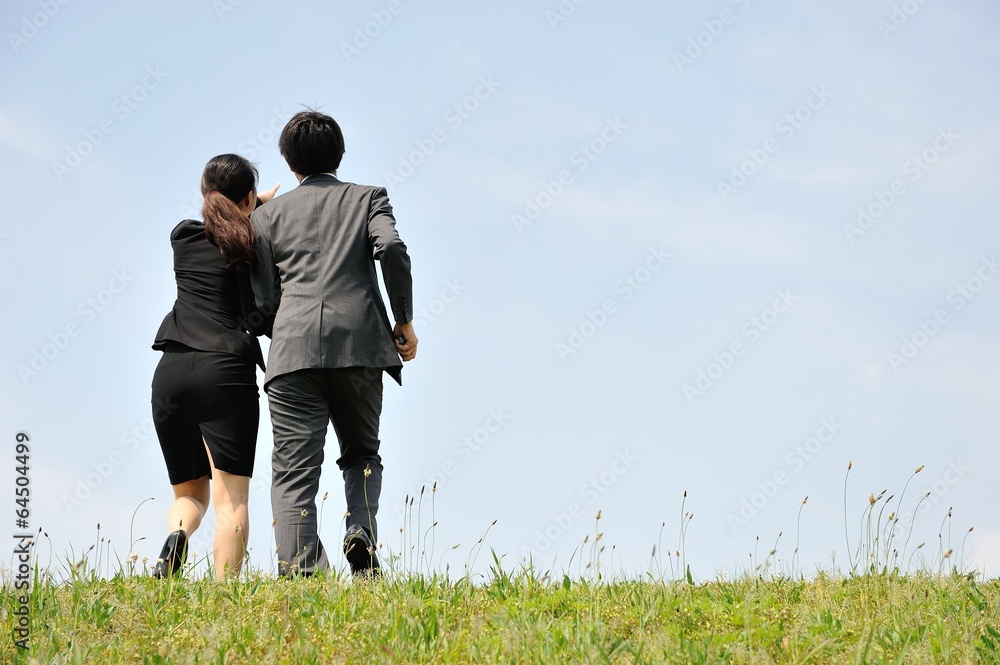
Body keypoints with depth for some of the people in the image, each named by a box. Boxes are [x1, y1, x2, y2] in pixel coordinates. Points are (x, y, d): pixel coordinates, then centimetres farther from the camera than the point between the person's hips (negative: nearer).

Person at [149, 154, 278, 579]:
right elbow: (260, 319, -4)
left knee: (190, 491, 16)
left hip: (171, 370, 4)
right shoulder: (255, 243, 1)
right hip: (225, 372, -4)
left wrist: (258, 205, 40)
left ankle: (176, 536, -16)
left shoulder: (182, 237, 12)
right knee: (230, 498, -4)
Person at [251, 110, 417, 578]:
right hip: (359, 343, 0)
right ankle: (361, 529, -8)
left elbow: (265, 299, 11)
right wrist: (403, 320, 3)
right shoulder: (367, 198, 16)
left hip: (293, 348, 0)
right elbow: (391, 248, -5)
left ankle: (297, 574, -17)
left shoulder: (268, 214, 18)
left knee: (293, 471, -3)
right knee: (362, 454, 19)